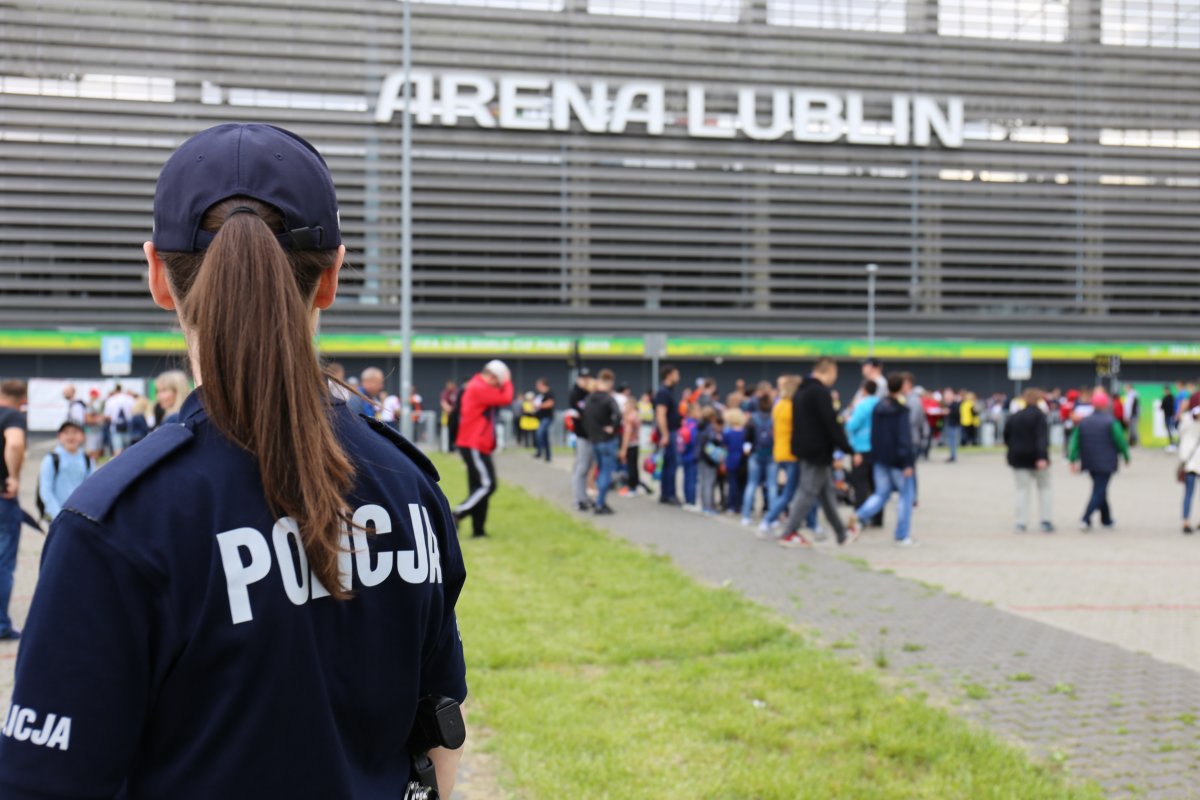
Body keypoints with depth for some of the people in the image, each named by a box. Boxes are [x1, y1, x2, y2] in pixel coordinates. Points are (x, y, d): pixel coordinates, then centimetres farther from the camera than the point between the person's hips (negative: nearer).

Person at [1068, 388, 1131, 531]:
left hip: (1090, 463, 6)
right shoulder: (1110, 422, -11)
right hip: (1106, 463, -6)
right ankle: (1086, 519, -20)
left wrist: (1074, 459, 0)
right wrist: (1126, 456, 5)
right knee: (1099, 491, -5)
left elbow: (1075, 441, -1)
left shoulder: (1083, 421, 3)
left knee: (1099, 489, 21)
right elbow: (1120, 441, -9)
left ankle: (1106, 518, 32)